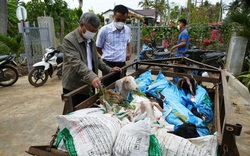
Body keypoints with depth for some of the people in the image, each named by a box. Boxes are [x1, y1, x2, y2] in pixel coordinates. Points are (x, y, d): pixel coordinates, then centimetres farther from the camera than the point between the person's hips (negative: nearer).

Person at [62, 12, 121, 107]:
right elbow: (76, 63, -27)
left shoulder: (90, 40, 11)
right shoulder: (69, 40, -15)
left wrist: (109, 70, 7)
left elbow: (97, 59, 19)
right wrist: (92, 77, -40)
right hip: (74, 89, -7)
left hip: (89, 86, 7)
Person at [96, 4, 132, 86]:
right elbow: (98, 47, -1)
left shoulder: (128, 30, 3)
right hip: (109, 64, -4)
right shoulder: (105, 30, -12)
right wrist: (108, 57, 3)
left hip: (122, 64, 5)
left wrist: (129, 53, 11)